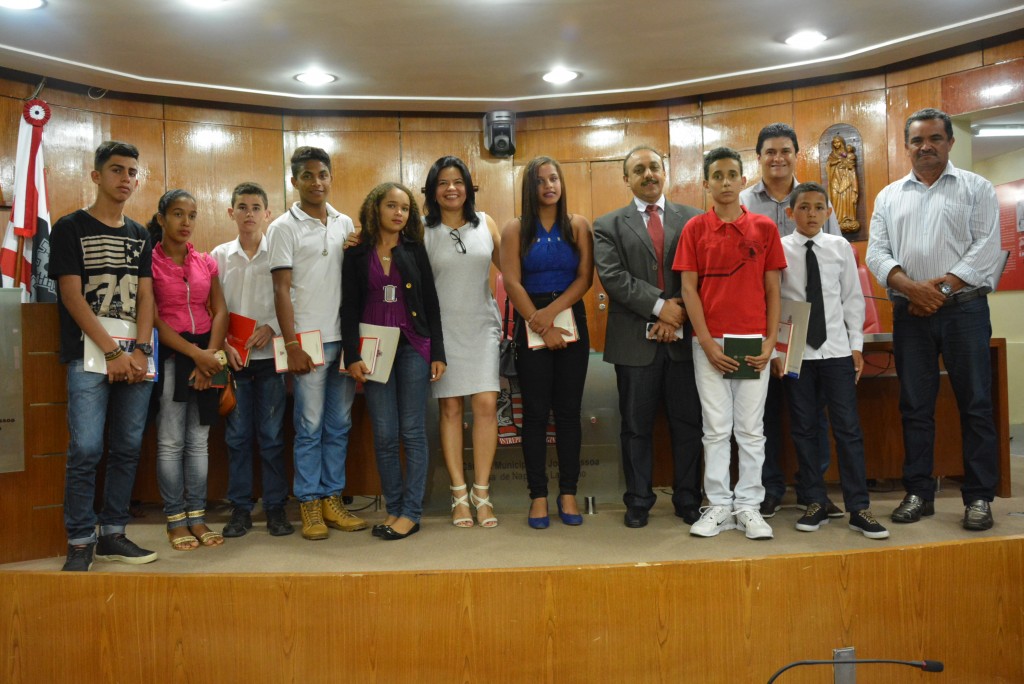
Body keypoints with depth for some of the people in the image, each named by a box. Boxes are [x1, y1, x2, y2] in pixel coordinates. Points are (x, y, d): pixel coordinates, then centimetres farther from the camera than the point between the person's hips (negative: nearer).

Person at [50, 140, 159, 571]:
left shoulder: (140, 235, 16)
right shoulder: (70, 228, 3)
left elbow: (145, 296, 8)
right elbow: (71, 295, -5)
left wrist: (140, 352, -7)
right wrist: (113, 353, -13)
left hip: (136, 357, 4)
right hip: (89, 354, -4)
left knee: (128, 448, 5)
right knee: (86, 449, -9)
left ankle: (112, 534, 16)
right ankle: (80, 542, 4)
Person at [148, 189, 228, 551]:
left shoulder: (206, 262, 10)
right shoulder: (150, 261, -3)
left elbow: (221, 312, 4)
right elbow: (154, 320, -10)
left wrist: (211, 353, -10)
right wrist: (195, 354, -16)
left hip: (207, 355, 4)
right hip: (170, 354, -4)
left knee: (199, 439, 8)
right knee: (171, 442, 0)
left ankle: (197, 517, 15)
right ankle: (175, 520, 10)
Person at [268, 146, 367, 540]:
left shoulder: (345, 224, 13)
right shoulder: (284, 227, 0)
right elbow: (282, 290, -4)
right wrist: (292, 345, -10)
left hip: (345, 339, 4)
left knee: (339, 426, 8)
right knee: (310, 426, 0)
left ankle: (332, 499, 18)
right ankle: (309, 504, 11)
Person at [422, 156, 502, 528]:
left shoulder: (485, 223, 7)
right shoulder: (422, 230, 1)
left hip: (481, 326, 2)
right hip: (442, 328, -1)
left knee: (486, 405, -5)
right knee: (449, 408, 2)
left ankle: (482, 492, 7)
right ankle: (459, 494, 13)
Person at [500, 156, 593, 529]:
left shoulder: (577, 226, 7)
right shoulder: (515, 229, 4)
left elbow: (585, 278, 0)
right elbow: (512, 282, -4)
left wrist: (551, 311, -13)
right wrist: (542, 326, -11)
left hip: (571, 320, 1)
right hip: (530, 325, -1)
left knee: (568, 411, 4)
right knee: (535, 412, 1)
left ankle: (568, 493, 12)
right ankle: (538, 496, 8)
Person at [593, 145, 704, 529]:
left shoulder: (691, 219, 10)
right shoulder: (608, 226, 6)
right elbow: (612, 277, -7)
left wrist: (677, 316, -11)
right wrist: (660, 306, -14)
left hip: (683, 336, 1)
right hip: (635, 341, -1)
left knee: (687, 424, 8)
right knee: (636, 426, 7)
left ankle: (688, 500, 21)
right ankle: (638, 501, 20)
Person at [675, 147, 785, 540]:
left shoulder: (764, 227, 5)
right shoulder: (695, 228, 3)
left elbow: (773, 290, 5)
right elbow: (688, 289, -1)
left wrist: (770, 341, -3)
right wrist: (707, 344, -8)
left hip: (754, 344, 1)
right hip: (710, 343, 0)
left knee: (751, 429, 6)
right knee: (716, 428, 5)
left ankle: (748, 506, 15)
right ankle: (719, 506, 14)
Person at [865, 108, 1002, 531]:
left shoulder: (977, 189, 6)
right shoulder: (889, 196, 13)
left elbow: (986, 248, -4)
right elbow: (876, 252, 4)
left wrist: (943, 289, -14)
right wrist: (911, 287, -13)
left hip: (963, 308, -2)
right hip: (910, 313, 2)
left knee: (975, 404, 0)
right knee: (915, 406, 6)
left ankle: (979, 497, 9)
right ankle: (918, 493, 14)